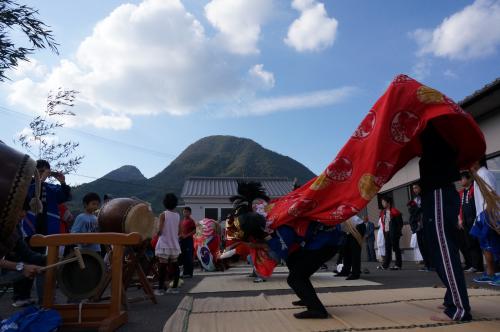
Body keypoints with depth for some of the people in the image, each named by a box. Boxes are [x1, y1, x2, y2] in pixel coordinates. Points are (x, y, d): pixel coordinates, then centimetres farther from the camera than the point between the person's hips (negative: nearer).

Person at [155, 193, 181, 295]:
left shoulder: (163, 215, -8)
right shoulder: (178, 216, 5)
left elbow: (160, 230, -13)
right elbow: (179, 232, 7)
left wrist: (157, 234, 8)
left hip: (164, 245, -4)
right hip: (175, 245, 4)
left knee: (163, 266, -1)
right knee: (175, 266, 10)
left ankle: (160, 288, 2)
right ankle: (174, 287, 16)